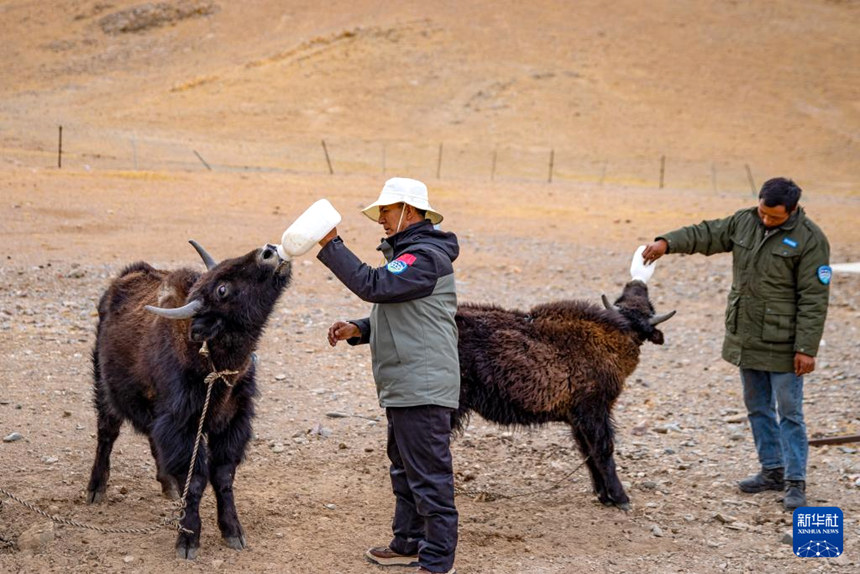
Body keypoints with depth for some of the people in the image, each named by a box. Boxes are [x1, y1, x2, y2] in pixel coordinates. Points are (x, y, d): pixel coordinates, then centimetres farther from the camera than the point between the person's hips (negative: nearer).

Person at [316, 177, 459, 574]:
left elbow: (373, 285, -27)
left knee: (429, 475, -6)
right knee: (404, 469, 20)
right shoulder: (408, 252, 19)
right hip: (403, 388, 11)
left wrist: (331, 246, -22)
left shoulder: (426, 256, -16)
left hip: (422, 388, -11)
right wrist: (358, 330, 9)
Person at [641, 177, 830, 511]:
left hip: (782, 345, -7)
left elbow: (813, 299, -16)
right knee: (757, 408, 15)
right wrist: (668, 242, -13)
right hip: (746, 340, 7)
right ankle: (772, 471, 27)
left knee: (790, 414, -1)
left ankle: (795, 483, 7)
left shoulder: (809, 240, -14)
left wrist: (806, 349, -18)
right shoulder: (744, 222, 3)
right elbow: (706, 234, 6)